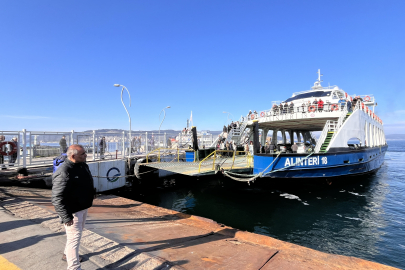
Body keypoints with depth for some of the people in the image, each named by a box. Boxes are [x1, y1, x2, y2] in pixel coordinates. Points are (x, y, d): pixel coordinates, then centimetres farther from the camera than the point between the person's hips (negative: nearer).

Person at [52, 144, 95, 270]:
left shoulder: (83, 165, 1)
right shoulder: (63, 172, -27)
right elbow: (57, 198, -28)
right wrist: (66, 216, -28)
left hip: (83, 207, 10)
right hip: (72, 211, -9)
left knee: (77, 233, 26)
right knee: (74, 237, 0)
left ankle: (67, 254, 48)